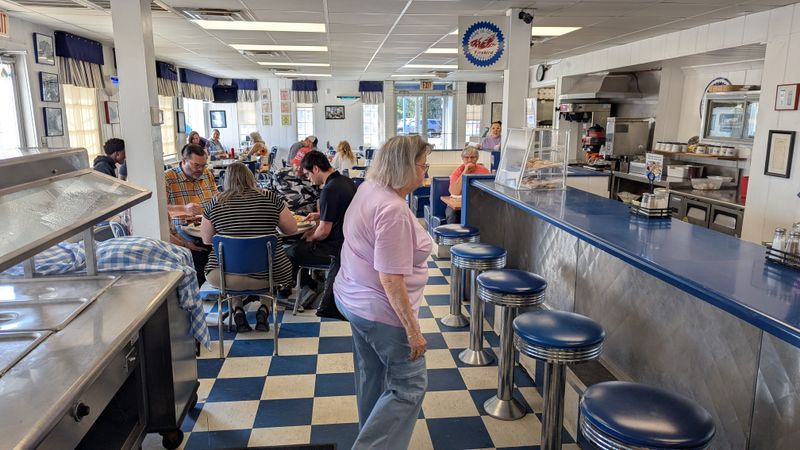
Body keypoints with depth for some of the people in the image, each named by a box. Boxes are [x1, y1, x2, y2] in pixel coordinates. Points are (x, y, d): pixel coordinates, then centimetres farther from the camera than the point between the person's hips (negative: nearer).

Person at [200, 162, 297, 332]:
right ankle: (264, 308, 15)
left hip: (226, 276, 1)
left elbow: (207, 240, 9)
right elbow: (292, 229, 5)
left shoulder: (215, 203, -1)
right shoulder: (270, 198, -3)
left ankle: (237, 309, 16)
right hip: (269, 274, 0)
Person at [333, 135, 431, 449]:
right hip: (382, 312, -10)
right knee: (410, 386, 4)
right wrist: (412, 330, -23)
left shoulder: (369, 188, 2)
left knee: (372, 377, 23)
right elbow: (390, 278, -27)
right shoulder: (393, 210, -27)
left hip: (355, 300, 10)